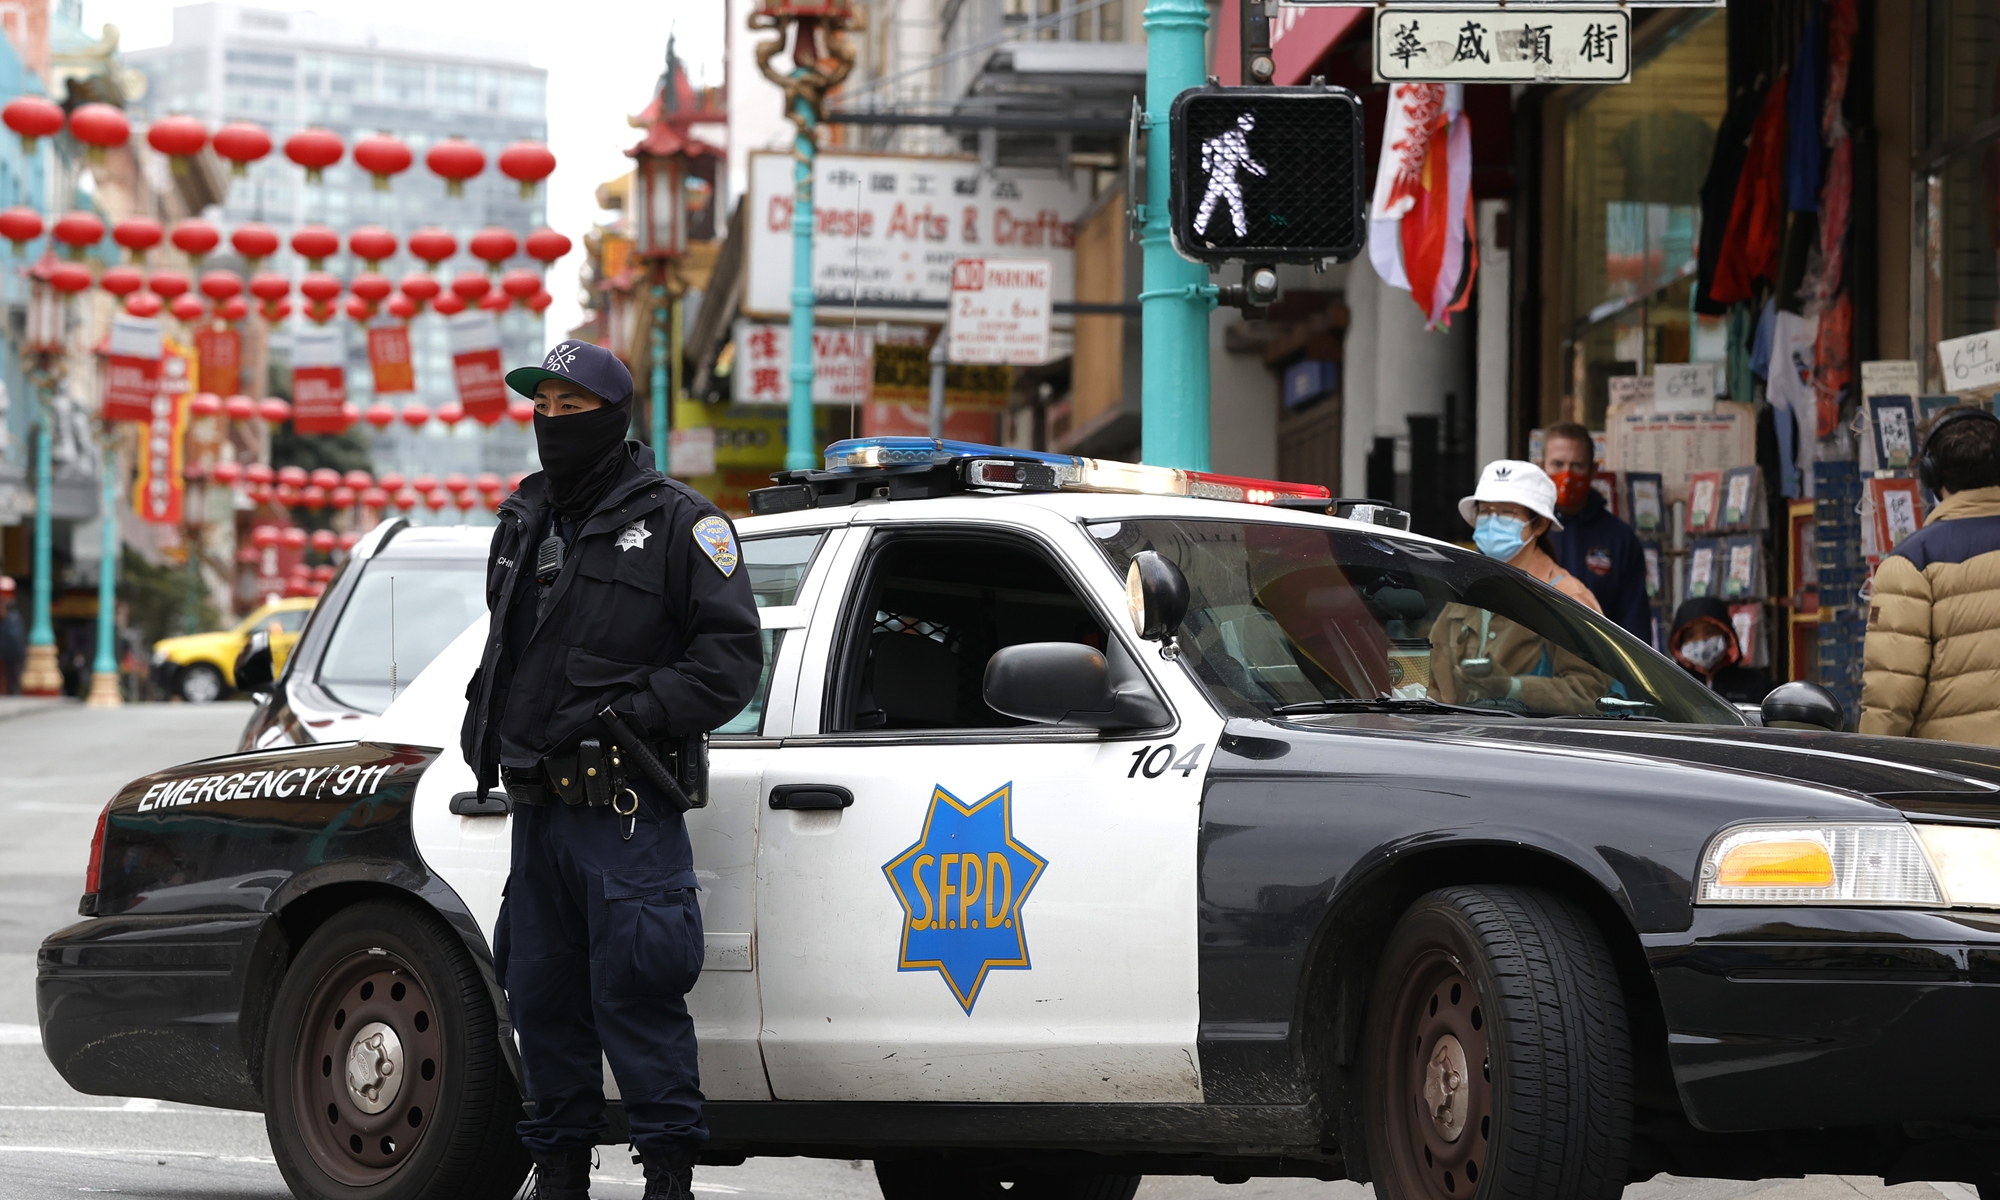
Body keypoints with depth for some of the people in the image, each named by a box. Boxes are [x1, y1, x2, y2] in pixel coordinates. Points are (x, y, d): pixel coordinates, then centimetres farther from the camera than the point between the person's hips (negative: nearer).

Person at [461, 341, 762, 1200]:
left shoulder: (677, 523, -3)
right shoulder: (523, 525, 18)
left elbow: (732, 654, -7)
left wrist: (631, 712, -16)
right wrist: (487, 726, 13)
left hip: (625, 813, -7)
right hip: (537, 806, 7)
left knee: (633, 990, -11)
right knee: (541, 993, 9)